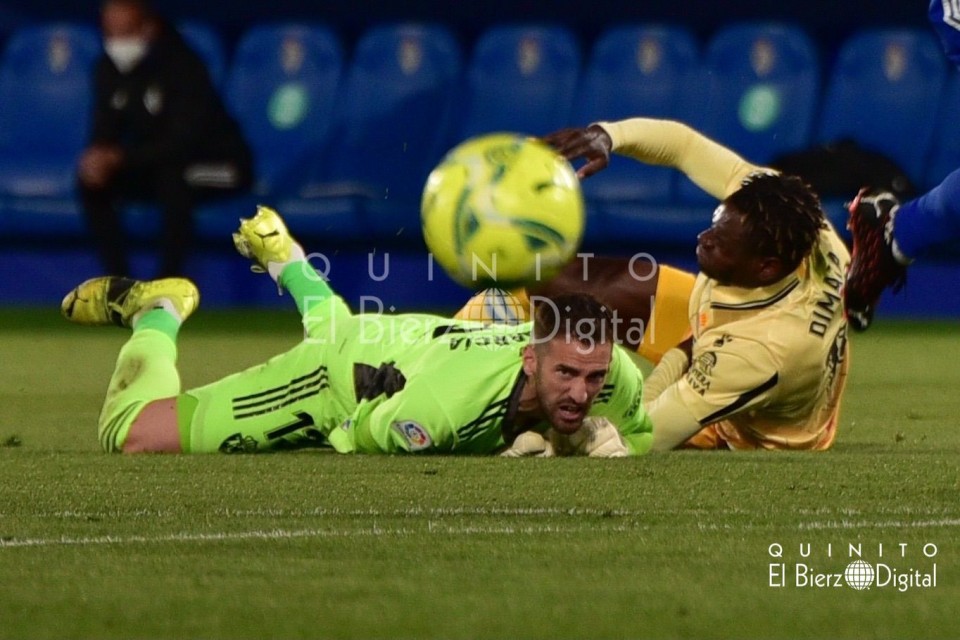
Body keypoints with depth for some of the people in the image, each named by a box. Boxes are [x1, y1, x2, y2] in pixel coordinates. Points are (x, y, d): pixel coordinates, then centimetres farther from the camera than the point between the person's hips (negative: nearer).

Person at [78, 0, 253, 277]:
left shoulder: (182, 65, -24)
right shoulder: (109, 69, -5)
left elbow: (183, 142, -31)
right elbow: (105, 131, -3)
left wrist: (119, 158, -40)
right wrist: (99, 157, -28)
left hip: (218, 164, -6)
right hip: (155, 164, 6)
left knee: (172, 175, -38)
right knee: (92, 180, -16)